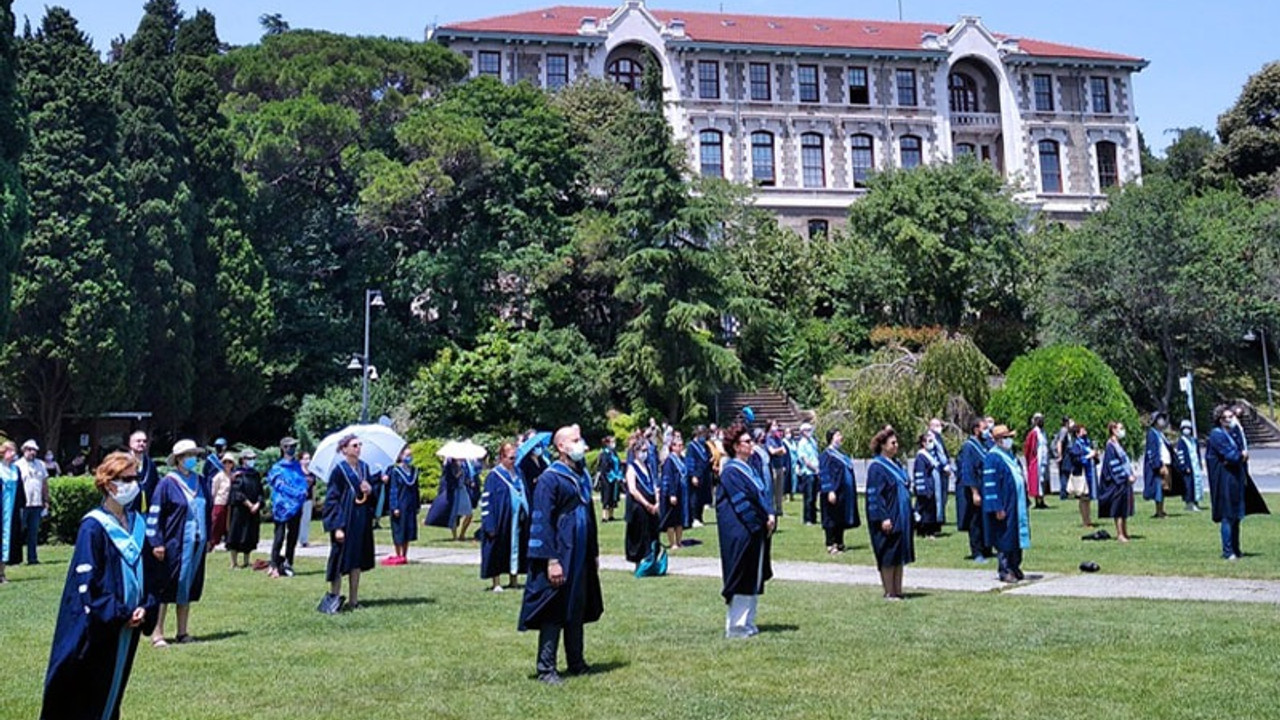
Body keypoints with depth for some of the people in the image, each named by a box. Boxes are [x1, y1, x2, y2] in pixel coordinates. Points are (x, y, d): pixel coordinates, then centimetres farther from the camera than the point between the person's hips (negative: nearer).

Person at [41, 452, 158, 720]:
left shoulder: (137, 524, 6)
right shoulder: (93, 527, -14)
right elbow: (85, 581, -16)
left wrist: (146, 607, -2)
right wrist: (119, 615, -15)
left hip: (128, 625, 6)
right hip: (98, 628, -6)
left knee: (113, 687, 16)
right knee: (85, 697, 2)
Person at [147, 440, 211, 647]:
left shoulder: (201, 483, 10)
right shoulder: (167, 484, -8)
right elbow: (154, 514, -9)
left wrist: (208, 538, 15)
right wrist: (157, 543, -13)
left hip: (196, 543, 6)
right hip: (174, 544, -6)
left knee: (189, 587, 11)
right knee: (166, 587, -1)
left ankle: (183, 631, 20)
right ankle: (157, 633, 7)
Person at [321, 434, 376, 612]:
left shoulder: (364, 467, 9)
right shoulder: (339, 469, -9)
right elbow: (332, 499, -11)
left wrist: (370, 491, -7)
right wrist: (337, 527, -18)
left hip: (362, 521, 6)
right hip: (345, 520, -6)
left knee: (357, 561, 9)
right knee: (341, 559, -3)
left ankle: (353, 600, 16)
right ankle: (333, 596, 10)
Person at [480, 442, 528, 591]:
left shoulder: (517, 474, 9)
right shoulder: (494, 476, -8)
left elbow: (524, 495, 17)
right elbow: (486, 501, -11)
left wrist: (525, 514, 8)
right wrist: (490, 525, -16)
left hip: (517, 520, 6)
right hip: (501, 521, -6)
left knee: (516, 548, 9)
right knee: (498, 551, 0)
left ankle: (514, 580, 18)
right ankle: (495, 583, 6)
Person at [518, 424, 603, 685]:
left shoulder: (582, 477, 10)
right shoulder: (549, 478, -13)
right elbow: (542, 522, -16)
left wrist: (594, 552, 17)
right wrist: (552, 560, -21)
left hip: (581, 556, 8)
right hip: (559, 557, -8)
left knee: (577, 609, 15)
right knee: (554, 612, -2)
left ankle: (576, 662, 26)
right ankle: (546, 668, 8)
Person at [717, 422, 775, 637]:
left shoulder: (751, 469, 15)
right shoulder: (731, 471, -13)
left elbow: (764, 494, 12)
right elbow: (742, 501, -17)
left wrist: (770, 515, -5)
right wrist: (763, 520, -14)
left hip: (756, 530, 9)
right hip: (740, 532, -9)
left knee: (755, 578, 12)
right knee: (741, 578, -4)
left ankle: (747, 622, 21)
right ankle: (735, 626, 4)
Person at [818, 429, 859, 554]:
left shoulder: (841, 454, 15)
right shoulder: (827, 454, -10)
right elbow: (824, 474, -16)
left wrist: (852, 491, 18)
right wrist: (830, 491, -24)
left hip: (844, 492, 8)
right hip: (834, 492, -8)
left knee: (842, 520, 12)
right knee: (832, 519, -3)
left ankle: (839, 543, 19)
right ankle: (831, 545, 2)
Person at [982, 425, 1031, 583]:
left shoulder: (1010, 455, 14)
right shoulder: (992, 457, -13)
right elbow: (990, 485, -17)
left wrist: (1024, 501, 18)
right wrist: (997, 508, -21)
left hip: (1017, 504, 9)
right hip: (1004, 507, -9)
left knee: (1017, 538, 13)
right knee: (1005, 539, -2)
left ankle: (1015, 568, 23)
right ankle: (1005, 571, 7)